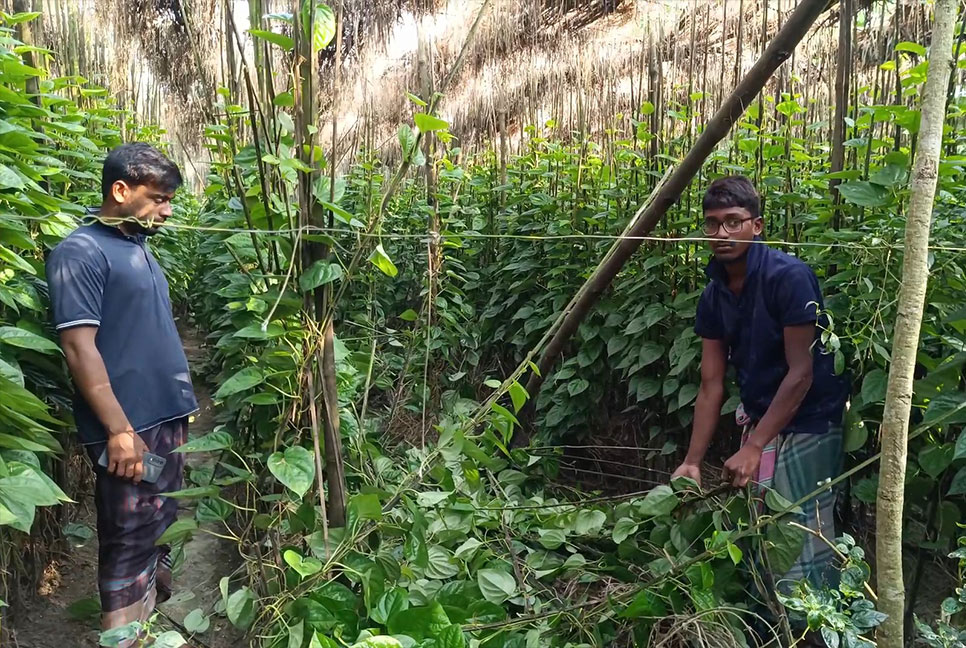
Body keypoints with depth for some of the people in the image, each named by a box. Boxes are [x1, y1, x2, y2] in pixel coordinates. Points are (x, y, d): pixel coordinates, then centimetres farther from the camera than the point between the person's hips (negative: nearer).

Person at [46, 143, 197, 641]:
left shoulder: (138, 248, 13)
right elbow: (79, 348, -19)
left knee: (161, 526, 19)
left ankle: (157, 624, 36)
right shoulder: (81, 252, -13)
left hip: (166, 416, 9)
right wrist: (119, 429, -21)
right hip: (128, 427, -8)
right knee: (129, 539, 0)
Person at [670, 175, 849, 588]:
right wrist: (692, 461, -2)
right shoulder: (713, 296, 1)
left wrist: (753, 448, -20)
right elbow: (711, 386, 3)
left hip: (807, 425, -6)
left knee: (801, 549, -5)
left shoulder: (788, 277, -18)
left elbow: (801, 374, -19)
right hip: (759, 419, 6)